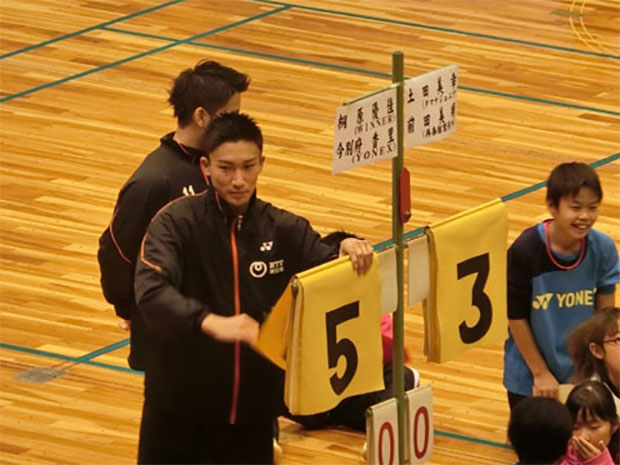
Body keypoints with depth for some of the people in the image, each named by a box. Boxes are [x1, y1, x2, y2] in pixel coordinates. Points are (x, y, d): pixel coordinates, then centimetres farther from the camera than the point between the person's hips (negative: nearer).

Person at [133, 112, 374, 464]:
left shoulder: (283, 229, 3)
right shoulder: (177, 222, -10)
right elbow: (151, 292, -25)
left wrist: (348, 251, -26)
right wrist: (211, 323, -41)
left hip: (253, 406, 3)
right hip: (180, 406, -3)